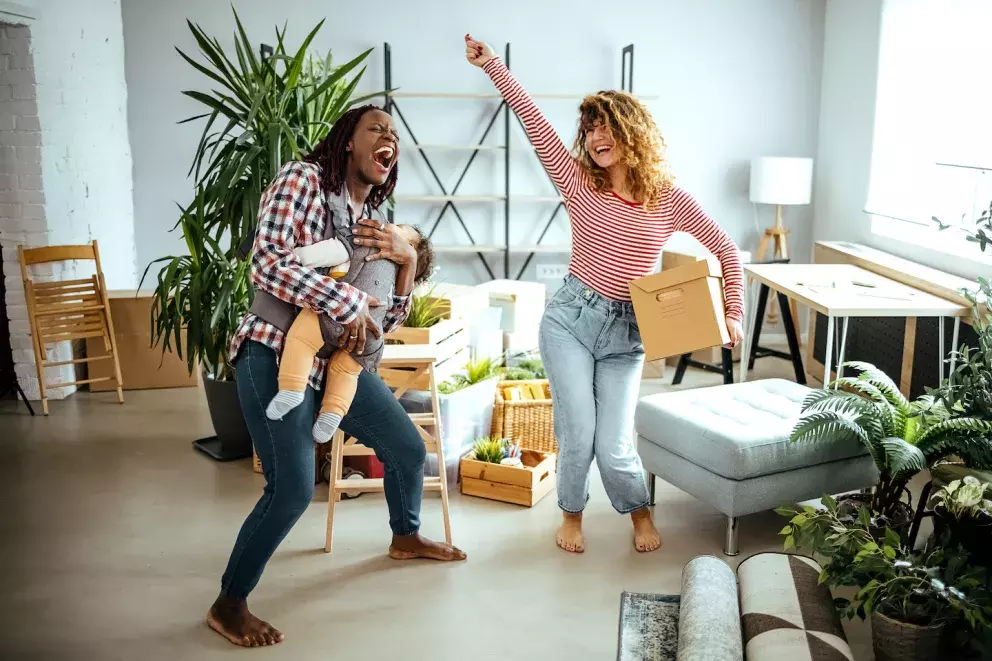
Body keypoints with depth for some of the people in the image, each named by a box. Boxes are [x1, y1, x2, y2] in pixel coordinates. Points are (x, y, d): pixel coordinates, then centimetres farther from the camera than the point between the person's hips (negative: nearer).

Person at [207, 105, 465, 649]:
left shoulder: (373, 219, 13)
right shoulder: (302, 179, -9)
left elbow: (385, 319, 10)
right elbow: (267, 262, -23)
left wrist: (407, 260, -7)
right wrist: (350, 304, -24)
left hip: (337, 360, 8)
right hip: (276, 355, -8)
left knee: (409, 448, 14)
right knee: (293, 489, -16)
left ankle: (405, 537, 43)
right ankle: (228, 605, 6)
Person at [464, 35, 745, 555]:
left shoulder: (670, 199, 0)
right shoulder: (579, 183, 0)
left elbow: (725, 248, 7)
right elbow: (533, 120, -5)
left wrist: (733, 312, 0)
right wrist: (492, 65, -9)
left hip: (625, 333, 0)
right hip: (570, 319, 0)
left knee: (613, 445, -2)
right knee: (577, 433, -5)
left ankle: (639, 511, 31)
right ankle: (572, 514, 25)